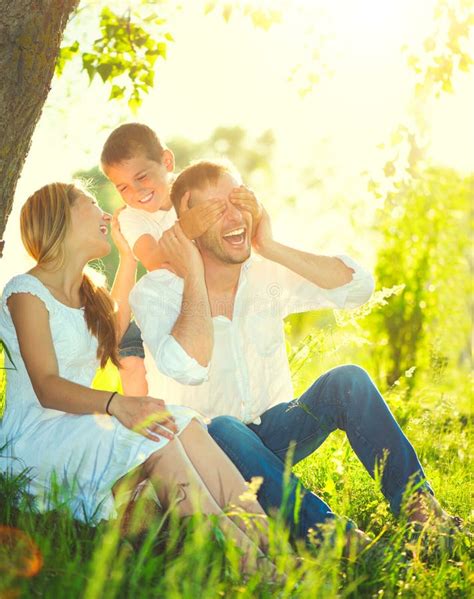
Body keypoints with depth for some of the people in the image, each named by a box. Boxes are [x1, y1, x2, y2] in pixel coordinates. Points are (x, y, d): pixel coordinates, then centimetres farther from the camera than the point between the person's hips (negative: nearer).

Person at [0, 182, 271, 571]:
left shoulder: (89, 294, 19)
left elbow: (115, 331, 42)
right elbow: (47, 387, -20)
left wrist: (129, 253, 36)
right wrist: (116, 405, -38)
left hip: (79, 422, 8)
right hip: (37, 433, -8)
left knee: (184, 424, -19)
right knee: (156, 442, -30)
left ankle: (263, 535, -31)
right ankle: (248, 561, -37)